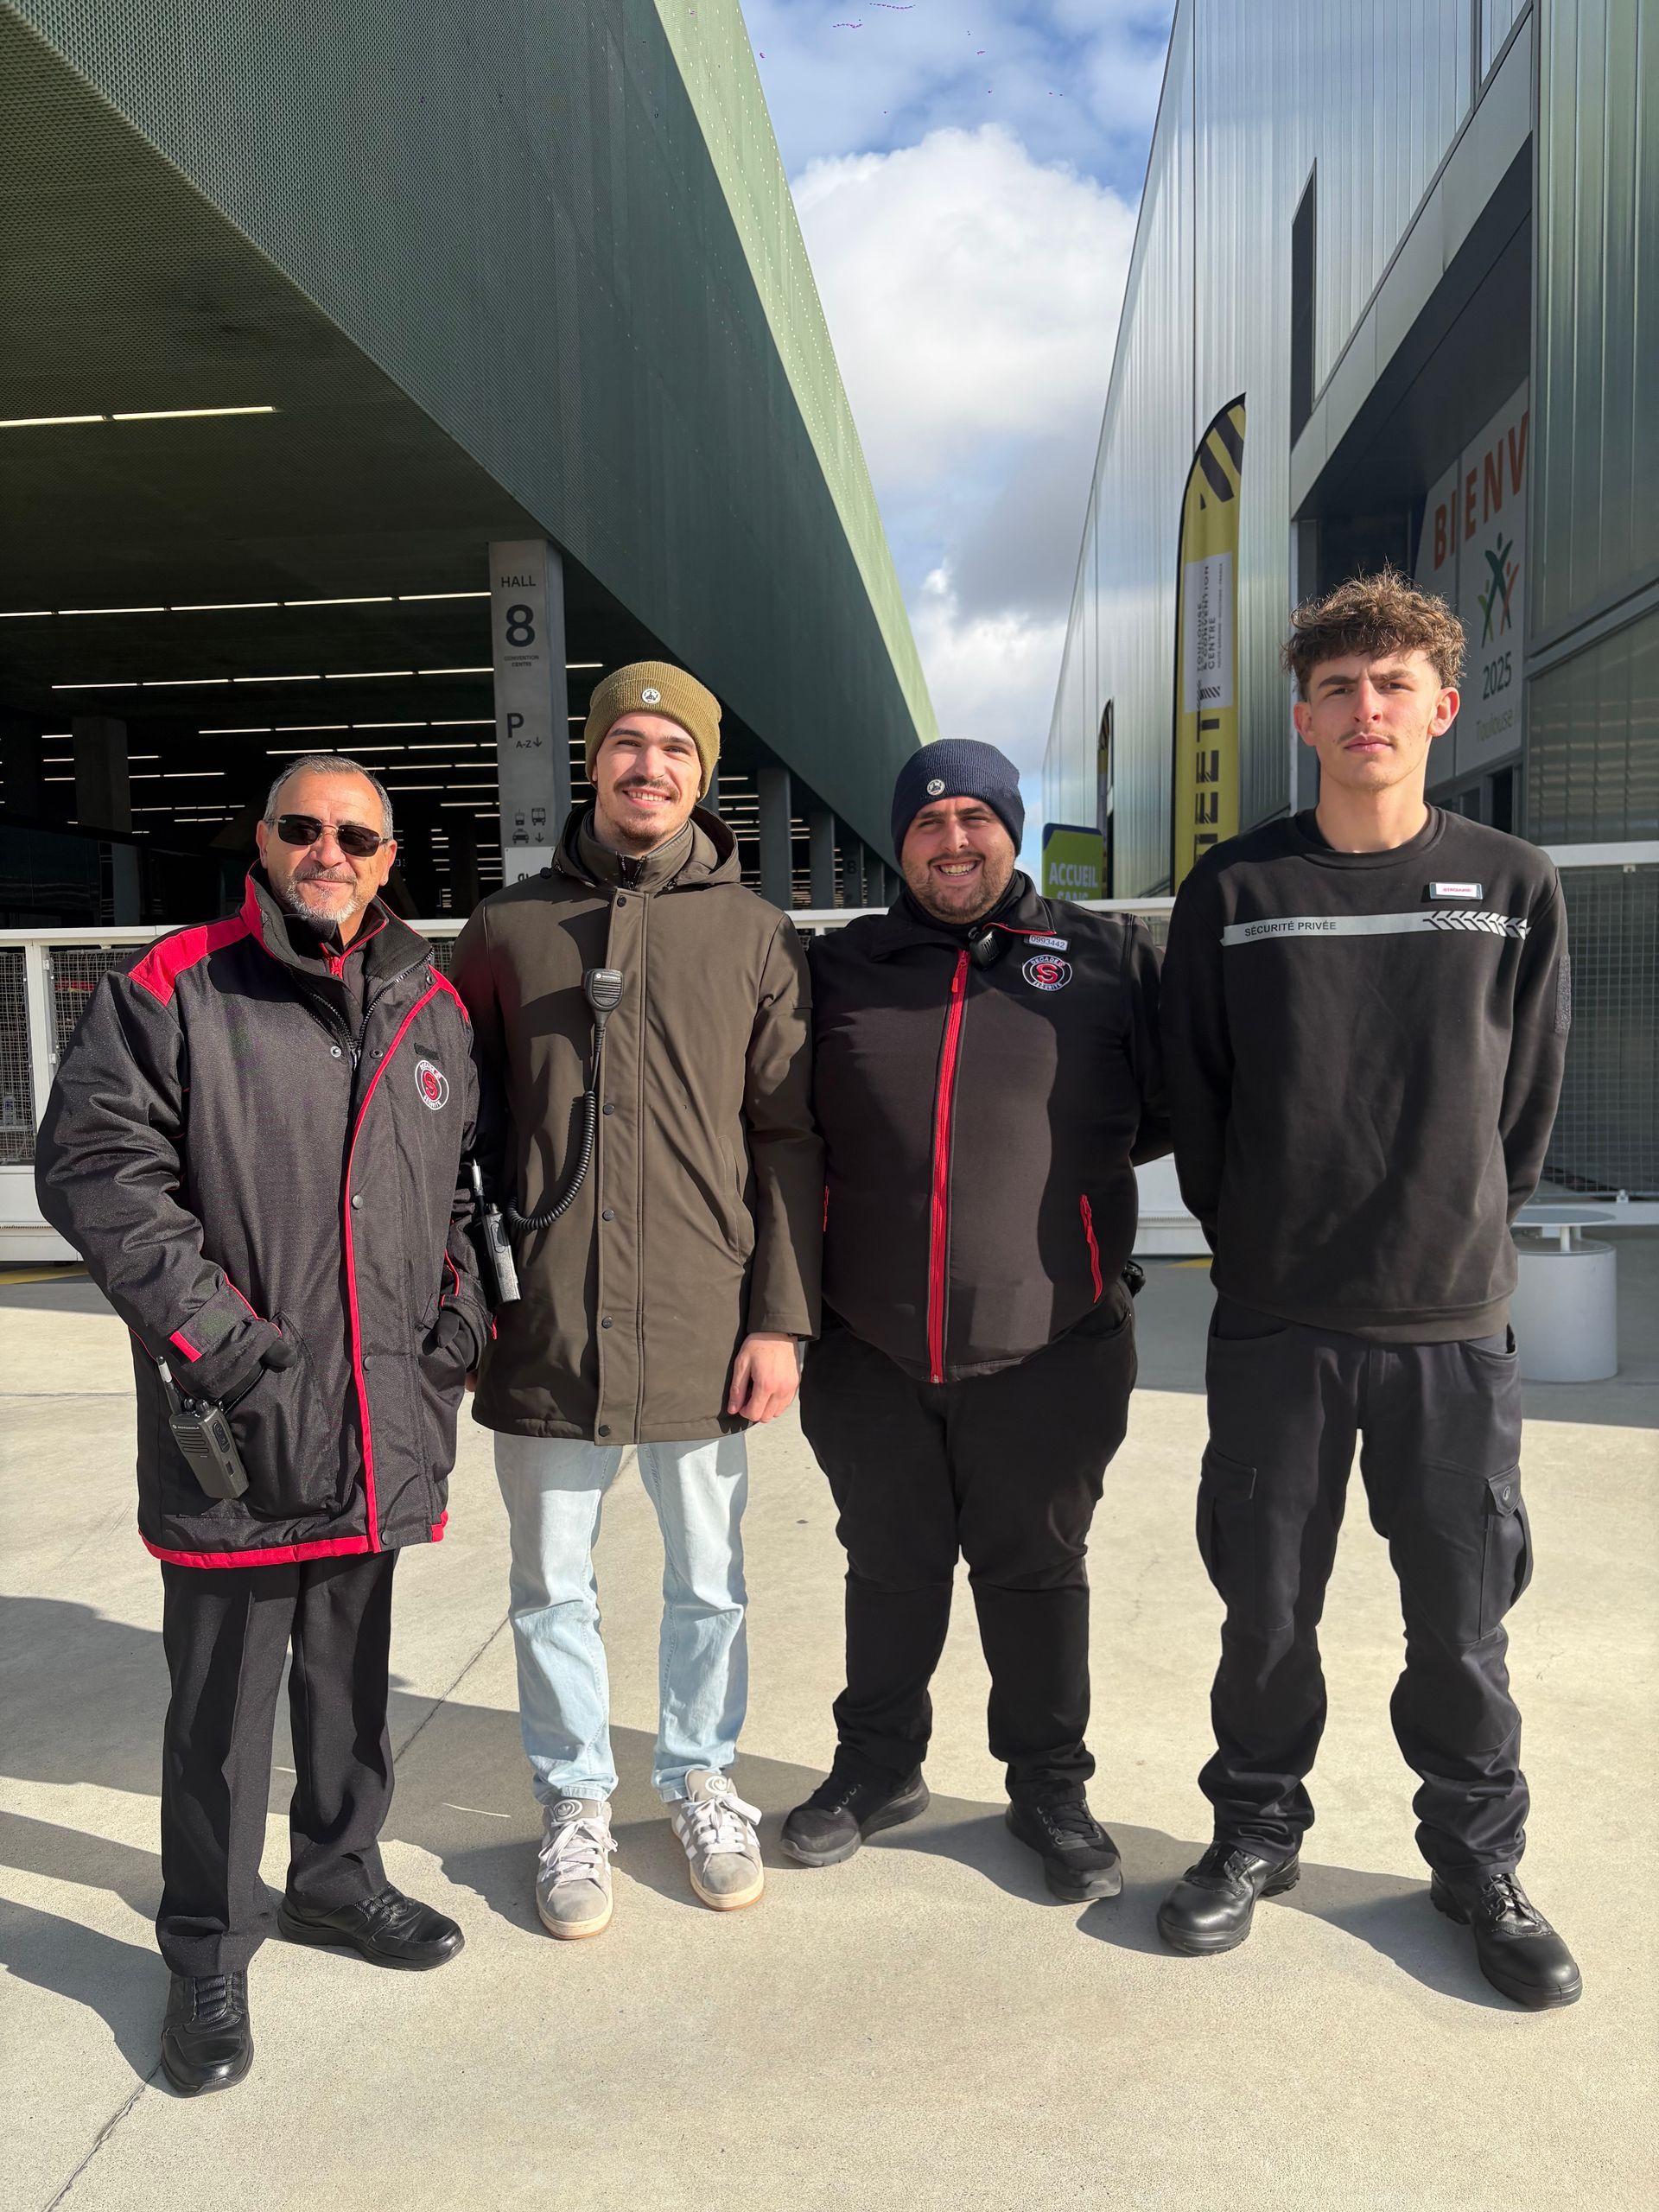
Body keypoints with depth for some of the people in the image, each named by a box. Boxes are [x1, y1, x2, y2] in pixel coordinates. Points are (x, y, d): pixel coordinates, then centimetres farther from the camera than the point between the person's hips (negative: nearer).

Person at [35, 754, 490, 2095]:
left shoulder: (433, 1011, 10)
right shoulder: (172, 992, -5)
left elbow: (471, 1179, 17)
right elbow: (96, 1167, -10)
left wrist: (462, 1315, 4)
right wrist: (214, 1337, -15)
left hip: (381, 1429, 4)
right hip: (234, 1432, -4)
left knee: (352, 1675, 20)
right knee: (223, 1703, 8)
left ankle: (337, 1877, 40)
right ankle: (208, 1956, 26)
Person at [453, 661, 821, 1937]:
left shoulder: (756, 937, 3)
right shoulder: (510, 926, 6)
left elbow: (789, 1142, 0)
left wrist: (782, 1318, -5)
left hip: (703, 1331, 0)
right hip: (542, 1330, 1)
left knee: (708, 1584, 14)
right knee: (553, 1587, 13)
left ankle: (702, 1780, 37)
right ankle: (577, 1802, 34)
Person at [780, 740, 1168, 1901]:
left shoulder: (1107, 957, 0)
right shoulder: (839, 968, 6)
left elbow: (1177, 1107, 6)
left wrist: (1062, 1162, 1)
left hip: (1046, 1348, -2)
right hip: (870, 1348, 2)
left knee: (1038, 1572, 14)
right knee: (888, 1568, 18)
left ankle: (1051, 1786, 34)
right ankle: (879, 1764, 39)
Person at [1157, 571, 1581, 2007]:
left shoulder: (1514, 890, 2)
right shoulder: (1234, 892, 0)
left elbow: (1528, 1104, 6)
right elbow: (1195, 1101, 4)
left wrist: (1459, 1241, 6)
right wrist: (1258, 1243, 5)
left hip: (1455, 1323, 0)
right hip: (1275, 1322, 0)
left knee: (1463, 1617, 10)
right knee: (1267, 1605, 11)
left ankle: (1480, 1860, 32)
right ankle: (1258, 1831, 32)